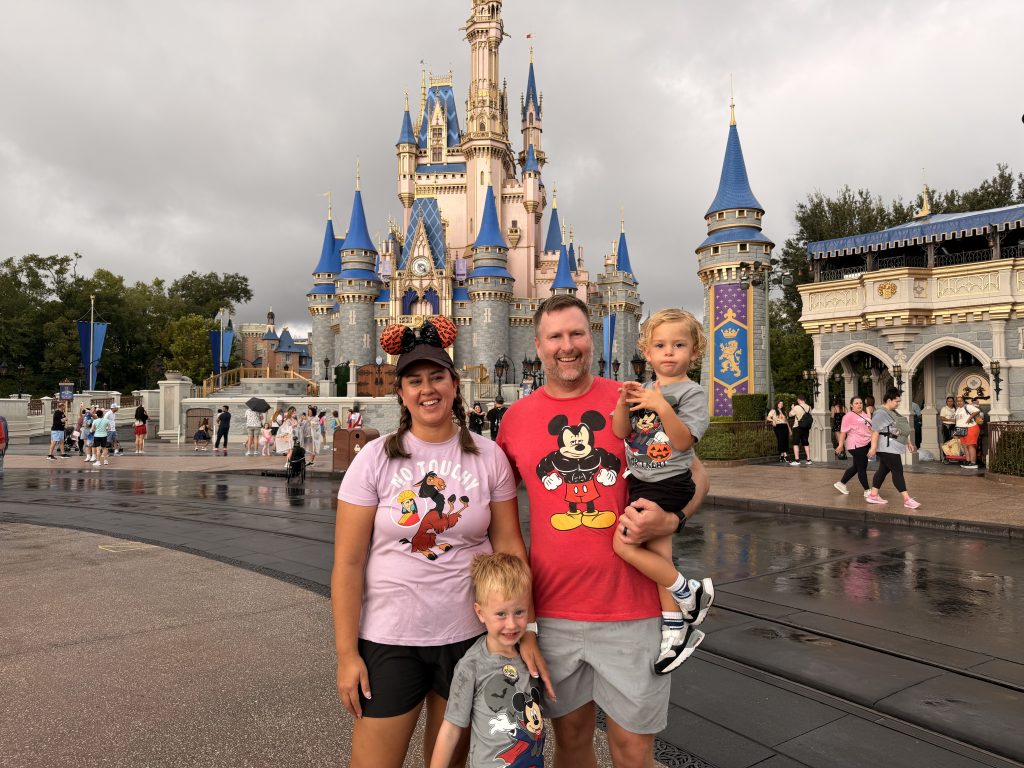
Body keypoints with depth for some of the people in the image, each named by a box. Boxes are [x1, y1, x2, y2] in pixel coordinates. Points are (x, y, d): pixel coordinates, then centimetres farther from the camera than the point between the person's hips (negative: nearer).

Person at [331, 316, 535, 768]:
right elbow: (348, 563, -6)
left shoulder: (488, 456, -2)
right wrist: (346, 653, -8)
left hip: (470, 636, 2)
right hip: (389, 639, -1)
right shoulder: (375, 459, -7)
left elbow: (509, 546, 1)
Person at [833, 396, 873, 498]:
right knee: (861, 467, -3)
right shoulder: (849, 416, -10)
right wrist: (841, 445, -18)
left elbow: (868, 427, 27)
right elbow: (843, 431, -14)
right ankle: (867, 491, 5)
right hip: (856, 445, -9)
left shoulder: (863, 414, 16)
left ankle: (841, 483, 28)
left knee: (856, 466, 15)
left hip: (865, 443, 9)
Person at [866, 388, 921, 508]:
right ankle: (907, 499, -11)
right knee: (897, 471, -11)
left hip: (892, 448, 11)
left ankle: (873, 495, 18)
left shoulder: (892, 413, 17)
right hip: (887, 448, -11)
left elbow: (901, 429, 25)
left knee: (883, 470, 13)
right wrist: (873, 447, -27)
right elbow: (875, 431, -22)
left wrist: (909, 443, 25)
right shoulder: (881, 413, -15)